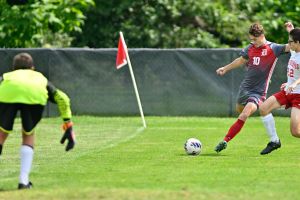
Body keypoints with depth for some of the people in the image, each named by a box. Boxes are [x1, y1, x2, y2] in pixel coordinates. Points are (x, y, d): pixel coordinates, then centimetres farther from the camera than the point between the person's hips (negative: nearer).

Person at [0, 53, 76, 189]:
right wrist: (68, 126, 33)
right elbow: (62, 98, 30)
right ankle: (24, 181, 15)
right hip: (35, 95, 1)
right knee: (28, 136, 25)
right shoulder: (41, 78, 45)